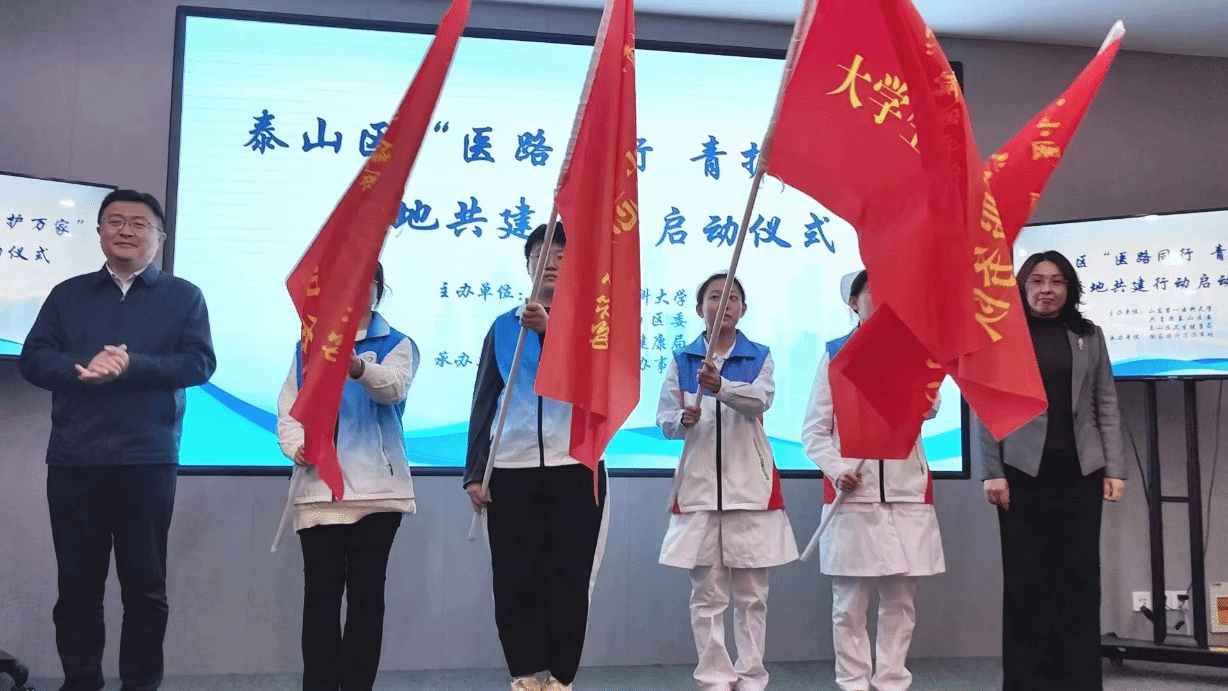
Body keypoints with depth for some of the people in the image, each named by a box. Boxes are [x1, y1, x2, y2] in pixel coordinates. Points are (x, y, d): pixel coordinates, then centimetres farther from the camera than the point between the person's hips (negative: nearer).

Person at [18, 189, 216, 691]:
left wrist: (132, 366, -18)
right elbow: (33, 359, 4)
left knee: (146, 585, 4)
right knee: (77, 583, 7)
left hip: (148, 460, -2)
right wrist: (84, 368, -16)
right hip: (73, 460, 2)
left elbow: (200, 362, -4)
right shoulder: (68, 295, 15)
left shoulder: (183, 296, 8)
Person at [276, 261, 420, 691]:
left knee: (367, 594, 3)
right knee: (320, 593, 3)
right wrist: (295, 445, -12)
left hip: (376, 487, -2)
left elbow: (394, 386, -18)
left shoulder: (397, 344, 4)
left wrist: (359, 368, -40)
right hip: (317, 486, 2)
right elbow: (289, 405, 10)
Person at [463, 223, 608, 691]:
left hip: (576, 469, -1)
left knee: (569, 577, 1)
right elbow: (484, 403, 9)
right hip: (512, 470, 1)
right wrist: (474, 472, 3)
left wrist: (551, 329, -29)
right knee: (516, 579, 0)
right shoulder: (503, 327, 10)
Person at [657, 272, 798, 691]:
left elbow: (760, 401, -15)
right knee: (707, 593, 3)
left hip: (751, 485, 0)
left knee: (752, 592, 6)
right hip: (699, 485, 1)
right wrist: (682, 419, -18)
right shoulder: (681, 361, 7)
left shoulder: (760, 357, 5)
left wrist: (721, 386, -34)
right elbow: (664, 420, 5)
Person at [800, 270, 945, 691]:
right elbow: (814, 430, 2)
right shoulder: (836, 354, 5)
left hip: (907, 490, 2)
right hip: (851, 492, -2)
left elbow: (929, 408, -6)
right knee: (850, 603, 2)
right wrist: (836, 470, -13)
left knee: (900, 600, 7)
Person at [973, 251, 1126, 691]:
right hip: (1024, 469, -2)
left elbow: (1106, 404, 9)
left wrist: (1114, 468, 1)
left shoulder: (1089, 335, 11)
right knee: (1026, 577, 2)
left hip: (1080, 469, 3)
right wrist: (991, 472, -9)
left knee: (1081, 576, 5)